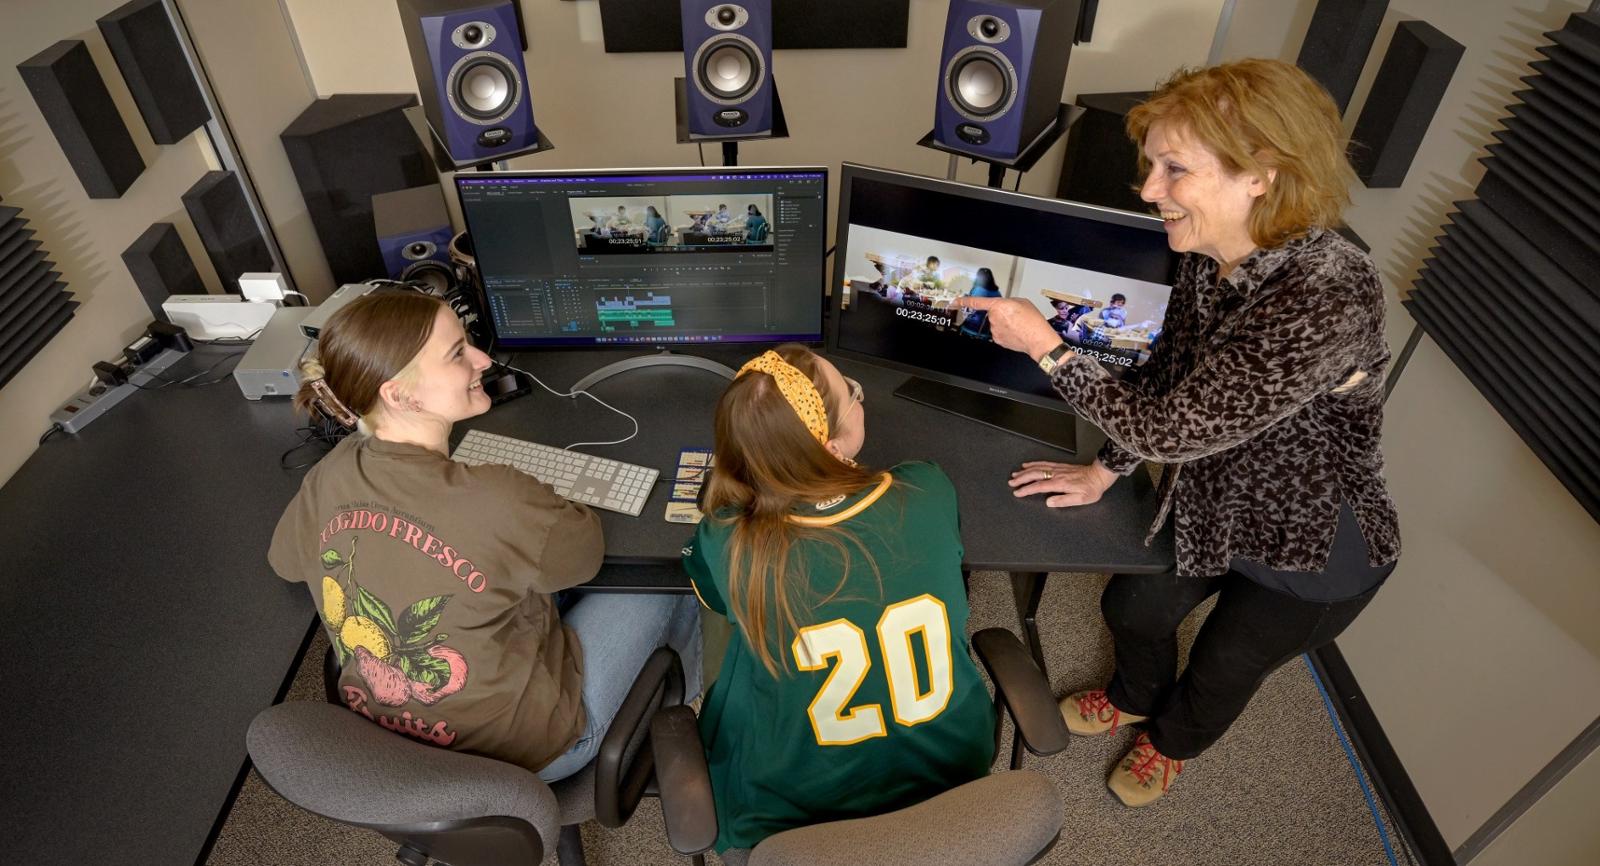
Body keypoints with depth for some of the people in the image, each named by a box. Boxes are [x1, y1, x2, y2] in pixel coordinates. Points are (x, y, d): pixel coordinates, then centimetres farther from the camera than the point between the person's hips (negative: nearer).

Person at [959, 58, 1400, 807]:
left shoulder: (1328, 301, -39)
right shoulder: (1208, 257, -14)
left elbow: (1170, 427, -34)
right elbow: (1163, 377, 1)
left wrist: (1044, 347, -29)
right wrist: (1104, 471, 5)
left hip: (1309, 550, -6)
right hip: (1209, 505, 6)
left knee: (1222, 666, 20)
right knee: (1132, 606, 24)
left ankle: (1171, 743, 55)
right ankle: (1134, 697, 59)